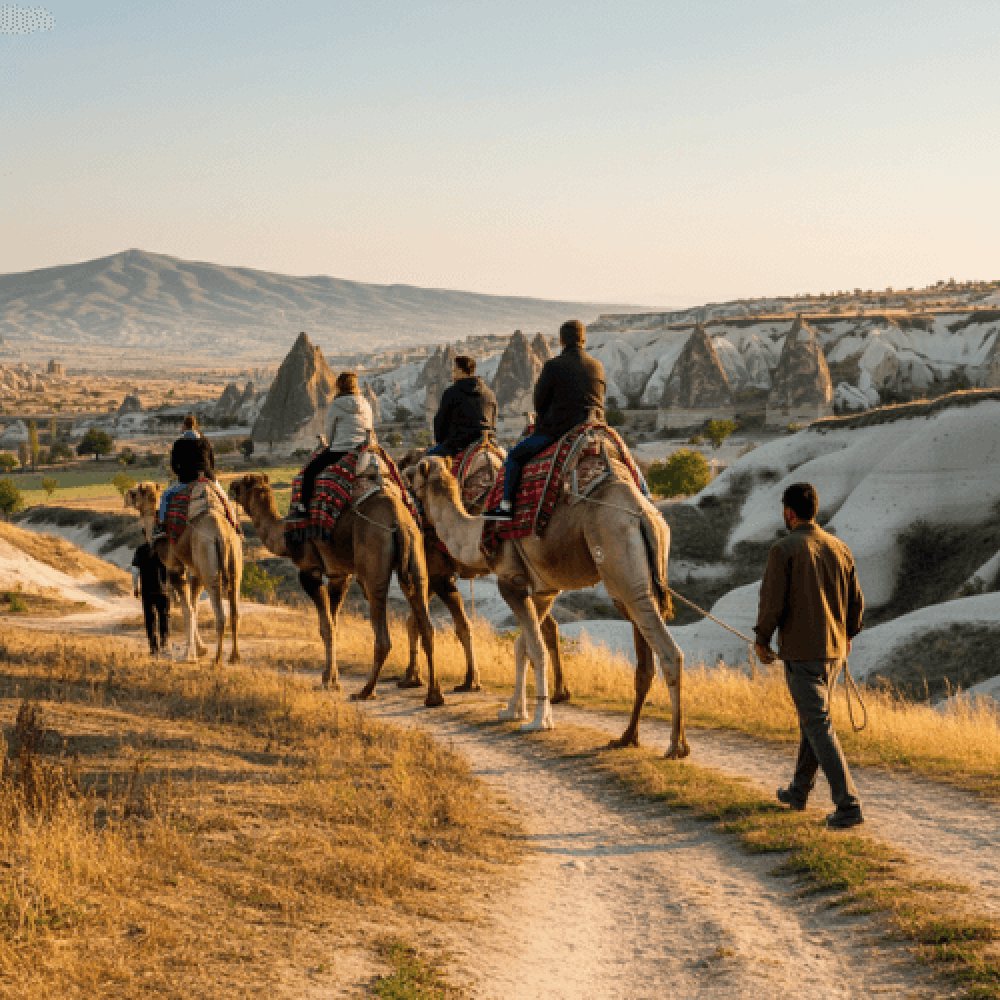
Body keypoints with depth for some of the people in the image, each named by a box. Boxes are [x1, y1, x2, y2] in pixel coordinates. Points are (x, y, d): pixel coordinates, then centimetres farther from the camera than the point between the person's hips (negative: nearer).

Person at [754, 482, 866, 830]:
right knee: (811, 718, 21)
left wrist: (762, 639, 1)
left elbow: (772, 601, -14)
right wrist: (847, 635, 28)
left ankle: (848, 804, -14)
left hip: (801, 652, -7)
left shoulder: (784, 549, -12)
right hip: (834, 650, 7)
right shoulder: (840, 549, 6)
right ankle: (799, 791, 34)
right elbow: (856, 601, 11)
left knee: (819, 726, -7)